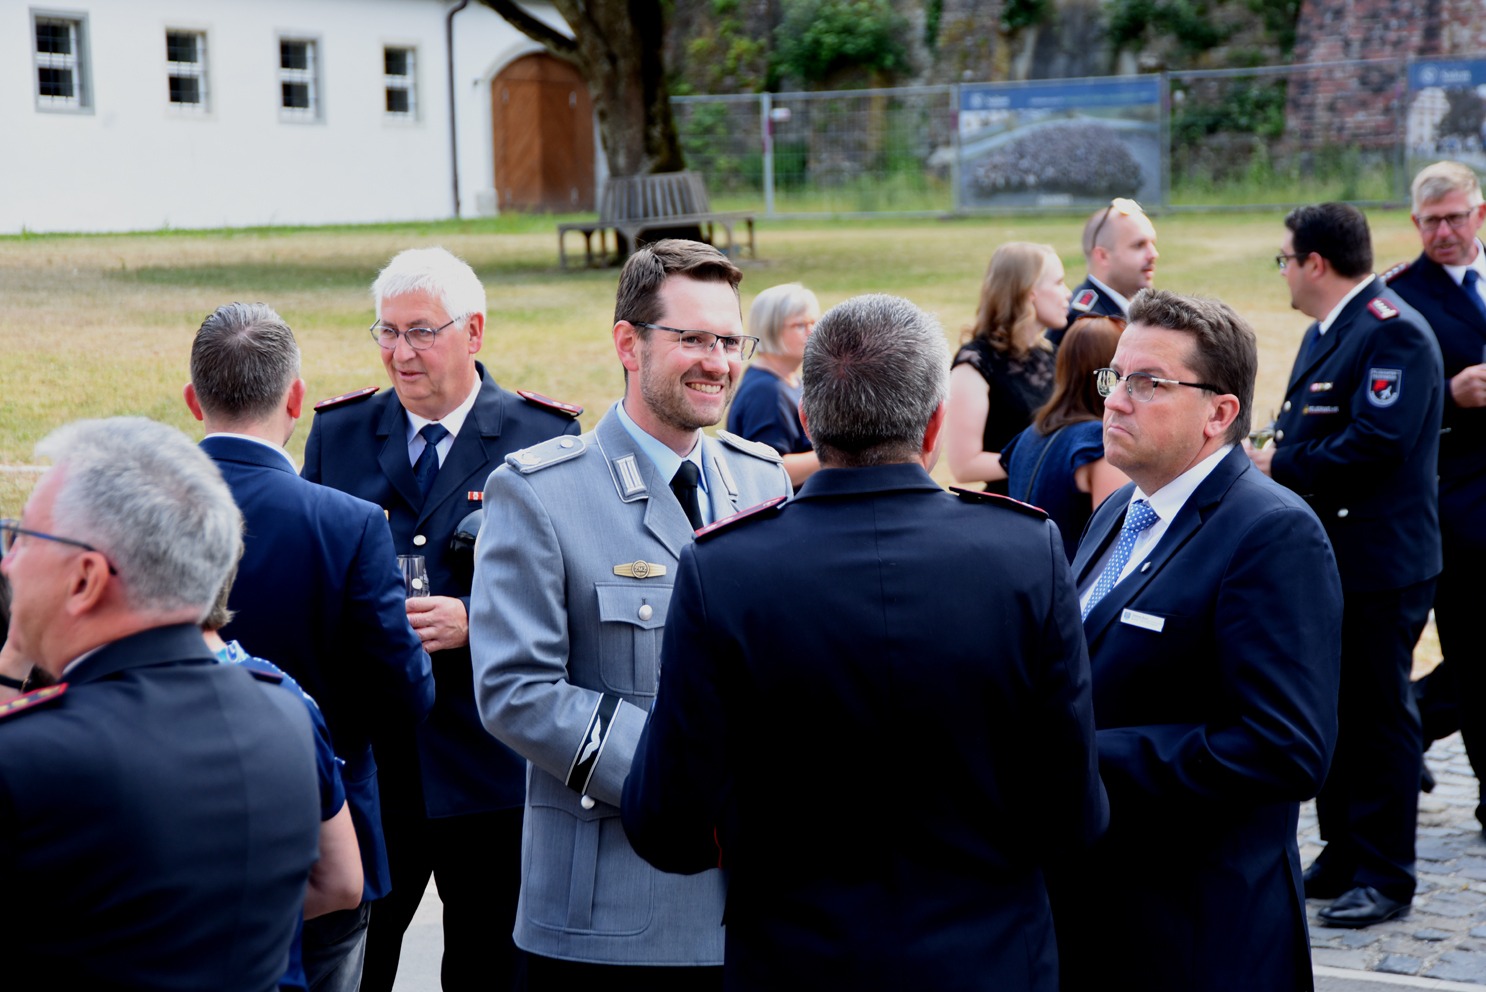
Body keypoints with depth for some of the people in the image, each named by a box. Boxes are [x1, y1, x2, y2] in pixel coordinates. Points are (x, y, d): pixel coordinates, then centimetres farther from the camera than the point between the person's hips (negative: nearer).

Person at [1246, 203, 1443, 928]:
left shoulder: (1394, 332, -16)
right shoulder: (1323, 333, 16)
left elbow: (1376, 441, -25)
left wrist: (1280, 469, -18)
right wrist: (1271, 455, -2)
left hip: (1378, 562, -10)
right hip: (1326, 555, 10)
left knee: (1378, 716, -2)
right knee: (1334, 712, 15)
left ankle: (1383, 876, 5)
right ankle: (1342, 856, 25)